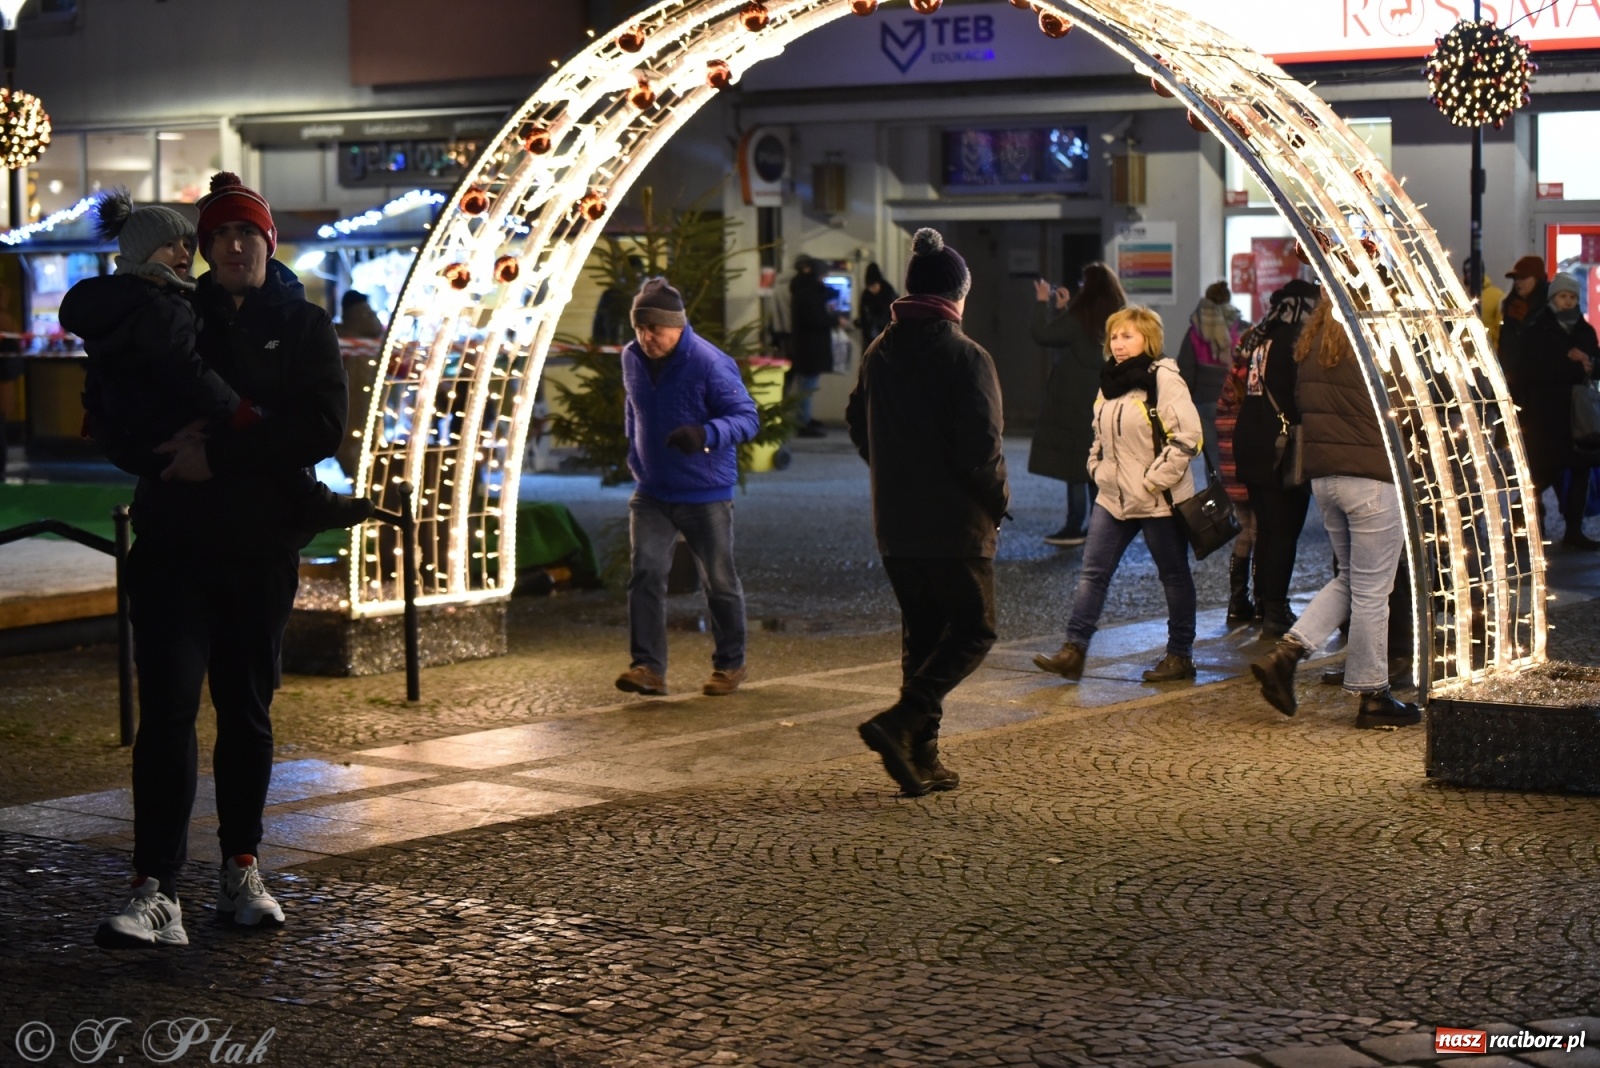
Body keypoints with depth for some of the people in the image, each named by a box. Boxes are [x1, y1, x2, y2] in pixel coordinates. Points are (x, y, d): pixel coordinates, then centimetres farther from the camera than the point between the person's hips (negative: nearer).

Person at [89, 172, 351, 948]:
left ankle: (241, 869, 23)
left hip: (260, 544, 0)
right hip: (174, 541, 0)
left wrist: (220, 454, -17)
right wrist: (175, 447, -8)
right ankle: (156, 893, -15)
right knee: (167, 707, -11)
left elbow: (323, 427, -9)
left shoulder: (303, 327, 5)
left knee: (248, 711, 9)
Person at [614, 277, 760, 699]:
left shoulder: (710, 364, -19)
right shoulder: (632, 358, 1)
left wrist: (706, 434, -37)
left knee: (719, 582, 8)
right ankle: (648, 667, -11)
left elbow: (747, 417, -20)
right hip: (651, 493, 4)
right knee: (646, 573, -11)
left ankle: (730, 664, 25)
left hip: (706, 495, -4)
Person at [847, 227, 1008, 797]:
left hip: (895, 525, 6)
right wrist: (1000, 500, -2)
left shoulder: (878, 354, 5)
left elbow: (859, 430, 14)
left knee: (921, 633, 15)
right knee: (972, 630, 6)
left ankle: (922, 757, 14)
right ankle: (898, 722, -12)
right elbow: (980, 450, -19)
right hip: (956, 525, -6)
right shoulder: (966, 358, -15)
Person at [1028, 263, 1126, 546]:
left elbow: (1042, 335, -15)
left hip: (1079, 401, -8)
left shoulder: (1081, 318, -15)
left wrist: (1042, 302, -3)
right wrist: (1063, 308, 22)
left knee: (1074, 462, -4)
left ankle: (1076, 527, -5)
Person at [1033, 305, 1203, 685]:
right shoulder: (1110, 382, 11)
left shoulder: (1164, 380, -12)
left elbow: (1187, 436, -18)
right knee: (1092, 571, 0)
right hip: (1113, 498, 7)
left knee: (1174, 576, 6)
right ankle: (1073, 651, -1)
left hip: (1159, 500, -7)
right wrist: (1098, 469, 9)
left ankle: (1180, 656, 15)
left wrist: (1154, 480, -18)